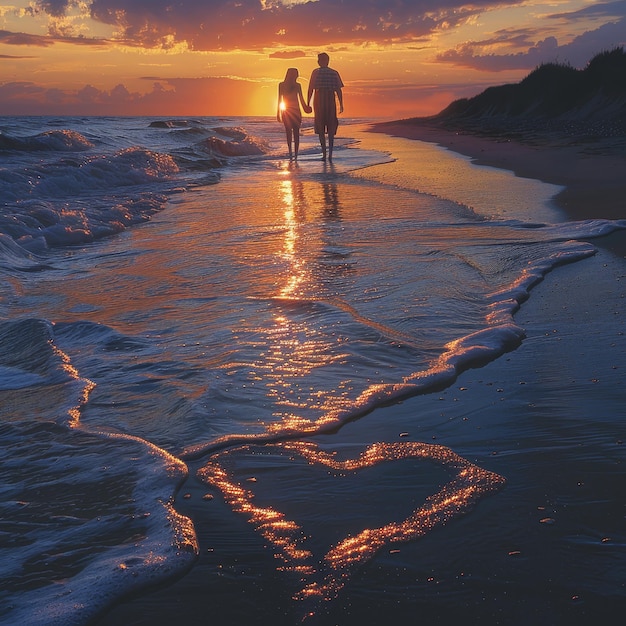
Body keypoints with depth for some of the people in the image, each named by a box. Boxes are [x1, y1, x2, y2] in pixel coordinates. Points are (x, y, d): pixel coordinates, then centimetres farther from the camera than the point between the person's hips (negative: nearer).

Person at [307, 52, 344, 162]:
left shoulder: (316, 72, -1)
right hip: (331, 102, 1)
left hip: (319, 102, -1)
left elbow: (310, 89, -3)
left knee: (320, 129, 6)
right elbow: (339, 90, 0)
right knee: (331, 129, 7)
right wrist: (341, 105, 3)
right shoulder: (334, 73, 4)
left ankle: (324, 153, -1)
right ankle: (330, 154, -2)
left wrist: (308, 104, 1)